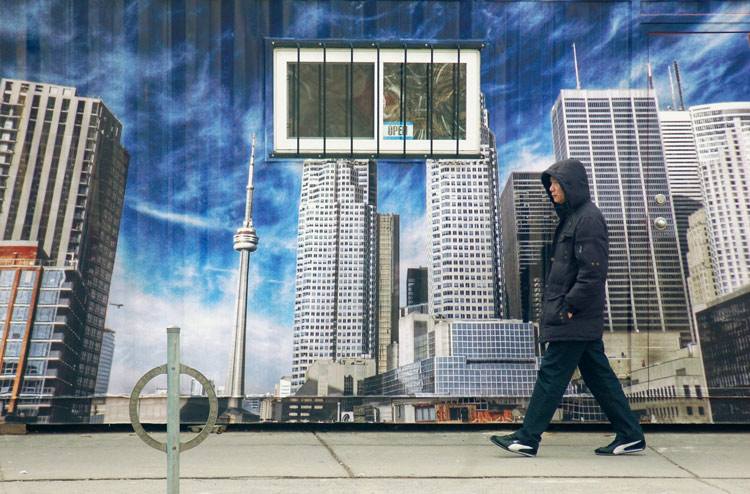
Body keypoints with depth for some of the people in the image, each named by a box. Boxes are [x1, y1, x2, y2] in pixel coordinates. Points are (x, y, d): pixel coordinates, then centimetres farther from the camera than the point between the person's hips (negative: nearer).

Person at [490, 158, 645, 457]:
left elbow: (593, 272, -20)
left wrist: (569, 307, -18)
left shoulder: (588, 219, -13)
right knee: (598, 376, 13)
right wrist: (563, 306, 15)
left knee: (551, 375, -5)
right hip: (584, 320, 10)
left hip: (574, 320, -10)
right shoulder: (571, 217, 17)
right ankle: (630, 435, 21)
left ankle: (527, 439, 3)